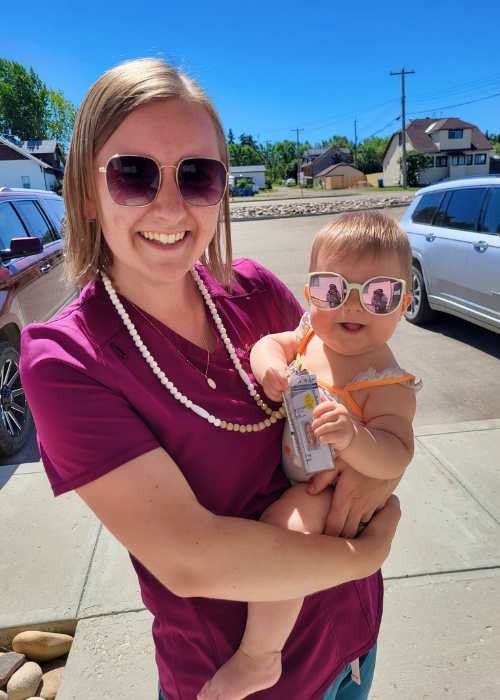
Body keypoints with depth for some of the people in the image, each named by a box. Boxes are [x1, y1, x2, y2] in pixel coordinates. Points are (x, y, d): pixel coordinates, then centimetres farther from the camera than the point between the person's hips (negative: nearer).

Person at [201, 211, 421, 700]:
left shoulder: (387, 383, -24)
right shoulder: (310, 335, -6)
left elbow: (395, 459, -29)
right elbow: (269, 342, 3)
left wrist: (353, 438, -50)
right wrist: (269, 366, -21)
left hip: (329, 489, -7)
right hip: (280, 467, 8)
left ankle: (258, 656, -6)